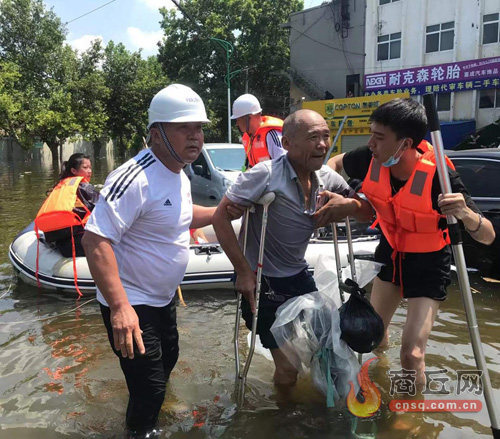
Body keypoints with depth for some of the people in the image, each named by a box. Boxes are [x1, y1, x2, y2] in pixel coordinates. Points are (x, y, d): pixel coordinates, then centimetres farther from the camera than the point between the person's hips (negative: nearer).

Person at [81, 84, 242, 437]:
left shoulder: (179, 175, 4)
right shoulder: (135, 178, -28)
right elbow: (95, 240, -34)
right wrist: (120, 306, -41)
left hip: (163, 298, 10)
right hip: (129, 306, -10)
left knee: (168, 359, 28)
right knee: (149, 387, -4)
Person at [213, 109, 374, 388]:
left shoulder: (327, 179, -2)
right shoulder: (266, 174, -22)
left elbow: (369, 212, 6)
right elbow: (221, 216, -20)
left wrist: (350, 204, -18)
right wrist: (244, 271, -21)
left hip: (299, 276, 6)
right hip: (262, 281, -6)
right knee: (288, 369, -2)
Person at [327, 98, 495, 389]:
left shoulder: (438, 175, -33)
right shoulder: (371, 160, -22)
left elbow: (488, 236, -28)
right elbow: (336, 162, 3)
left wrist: (465, 213, -50)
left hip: (429, 262, -5)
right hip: (391, 250, 5)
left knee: (412, 354, -14)